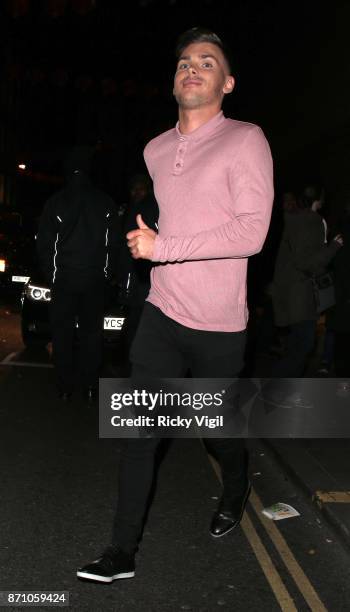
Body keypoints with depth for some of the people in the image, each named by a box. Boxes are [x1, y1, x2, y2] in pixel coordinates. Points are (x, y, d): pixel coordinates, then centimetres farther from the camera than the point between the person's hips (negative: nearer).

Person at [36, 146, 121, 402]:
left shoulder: (55, 202, -5)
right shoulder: (105, 202, 0)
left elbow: (44, 243, -2)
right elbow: (113, 242, 3)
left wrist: (50, 272, 9)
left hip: (63, 278, -1)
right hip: (95, 279, 1)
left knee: (62, 333, 8)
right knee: (92, 333, 9)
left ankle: (65, 387, 10)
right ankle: (91, 387, 12)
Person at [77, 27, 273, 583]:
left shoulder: (245, 140, -10)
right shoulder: (156, 150, 10)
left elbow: (252, 233, -20)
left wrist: (162, 247, -21)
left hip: (218, 326, -4)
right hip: (161, 314, 5)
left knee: (217, 431, 14)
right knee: (139, 432, 0)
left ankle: (236, 493, 47)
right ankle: (123, 552, 12)